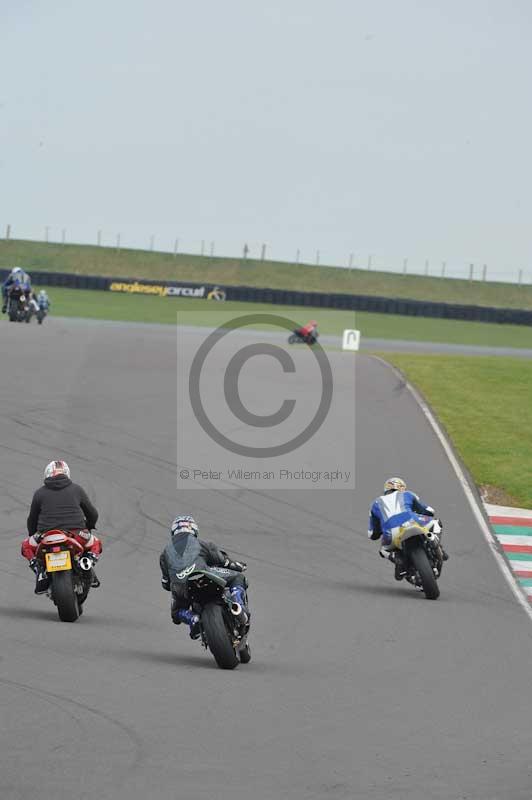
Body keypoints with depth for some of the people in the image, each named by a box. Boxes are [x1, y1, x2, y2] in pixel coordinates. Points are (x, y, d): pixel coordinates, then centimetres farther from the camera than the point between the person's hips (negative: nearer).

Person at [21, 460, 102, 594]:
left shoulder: (40, 493, 11)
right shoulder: (77, 490, 12)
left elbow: (32, 519, 18)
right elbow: (93, 514, 20)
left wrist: (32, 535, 37)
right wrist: (89, 527, 42)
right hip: (77, 536, 1)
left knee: (27, 546, 28)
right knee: (95, 544, 30)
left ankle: (40, 572, 3)